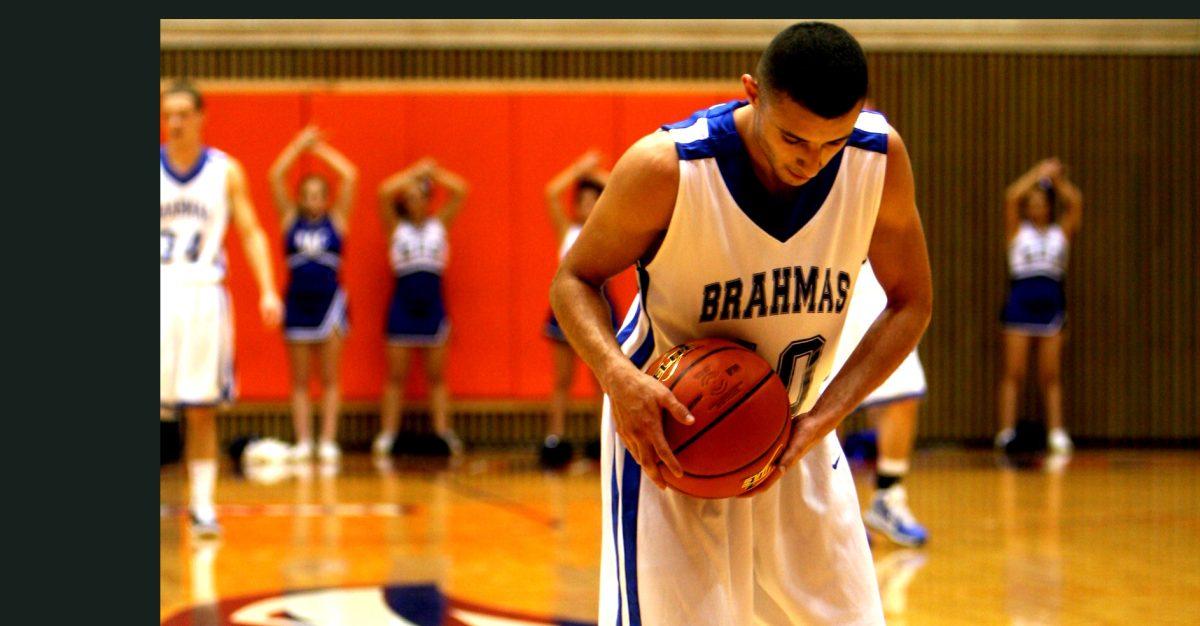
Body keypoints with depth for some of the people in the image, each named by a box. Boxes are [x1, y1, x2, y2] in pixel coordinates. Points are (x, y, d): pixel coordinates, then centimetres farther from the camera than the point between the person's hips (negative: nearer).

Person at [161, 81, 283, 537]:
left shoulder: (226, 171, 4)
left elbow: (251, 232, 5)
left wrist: (268, 290, -7)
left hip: (204, 295, 0)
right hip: (158, 294, 0)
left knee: (202, 409, 2)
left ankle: (202, 504, 8)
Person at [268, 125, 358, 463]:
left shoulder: (336, 220, 4)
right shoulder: (290, 219, 6)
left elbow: (350, 176, -5)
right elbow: (275, 176, -2)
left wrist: (322, 150, 2)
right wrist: (300, 145, -1)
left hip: (329, 299, -1)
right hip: (297, 301, 1)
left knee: (329, 378, 0)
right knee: (299, 380, 3)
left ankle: (328, 441, -1)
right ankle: (302, 441, 3)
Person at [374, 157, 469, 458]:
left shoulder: (439, 225, 8)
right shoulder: (396, 228, 3)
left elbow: (460, 191, -1)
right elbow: (385, 192, -12)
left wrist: (434, 173, 1)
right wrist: (415, 173, -5)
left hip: (432, 305, 1)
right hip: (403, 305, -1)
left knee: (436, 376, 4)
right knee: (396, 376, 1)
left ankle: (443, 432, 4)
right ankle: (386, 435, 1)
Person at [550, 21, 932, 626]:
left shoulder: (879, 158, -15)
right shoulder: (666, 168, -25)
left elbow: (910, 303, -4)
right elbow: (574, 279, -11)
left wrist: (820, 419, -16)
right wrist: (618, 376, -32)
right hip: (665, 426, -4)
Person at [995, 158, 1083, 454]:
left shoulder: (1061, 232, 13)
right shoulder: (1017, 231, 7)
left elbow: (1076, 202, 0)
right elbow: (1011, 197, -7)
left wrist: (1057, 179, 3)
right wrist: (1038, 173, -4)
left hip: (1051, 302, 2)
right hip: (1020, 301, -2)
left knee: (1051, 375, 1)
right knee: (1013, 374, -3)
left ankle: (1056, 432, -1)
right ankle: (1006, 432, -4)